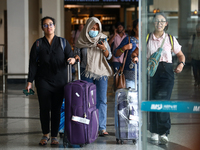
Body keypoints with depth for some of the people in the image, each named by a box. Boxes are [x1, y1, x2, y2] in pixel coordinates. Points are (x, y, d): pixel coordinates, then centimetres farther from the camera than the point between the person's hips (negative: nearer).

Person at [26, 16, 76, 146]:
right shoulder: (38, 44, 6)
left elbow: (70, 56, 6)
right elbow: (33, 64, 4)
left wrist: (72, 59, -19)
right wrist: (30, 81, -2)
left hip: (60, 81, 0)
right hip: (43, 80, 0)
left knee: (56, 109, 1)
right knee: (44, 108, -4)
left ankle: (54, 136, 11)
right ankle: (45, 134, 12)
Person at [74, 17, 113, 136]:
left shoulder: (103, 39, 7)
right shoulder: (81, 41, 3)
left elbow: (109, 56, 7)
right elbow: (77, 56, 10)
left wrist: (104, 49, -13)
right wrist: (76, 58, -14)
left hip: (101, 73, 1)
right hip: (86, 73, -1)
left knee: (102, 100, -5)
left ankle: (102, 128, -4)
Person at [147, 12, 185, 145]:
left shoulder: (171, 39, 10)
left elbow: (181, 55, 17)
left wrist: (181, 64, -4)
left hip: (167, 71, -1)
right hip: (151, 70, 1)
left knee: (162, 99, -18)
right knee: (152, 100, 0)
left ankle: (163, 133, -18)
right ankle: (154, 131, 15)